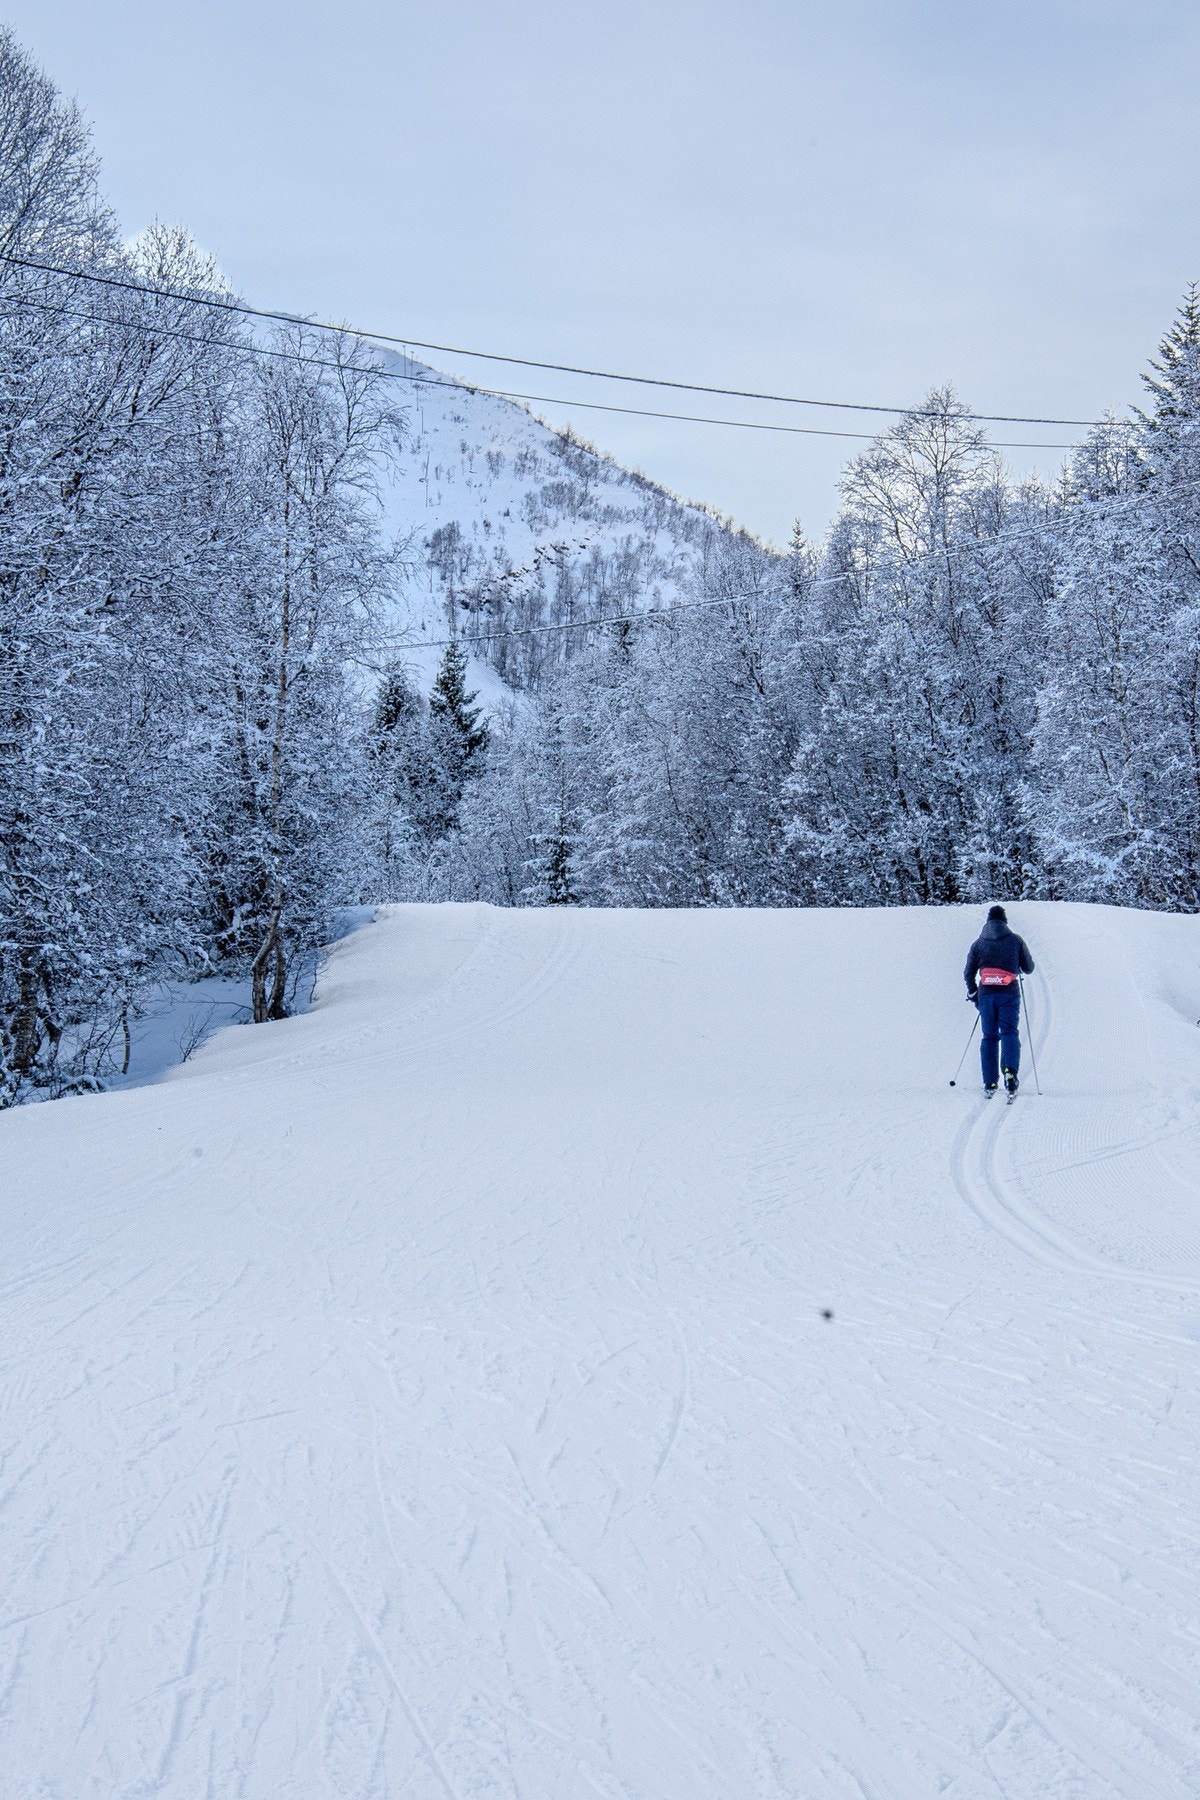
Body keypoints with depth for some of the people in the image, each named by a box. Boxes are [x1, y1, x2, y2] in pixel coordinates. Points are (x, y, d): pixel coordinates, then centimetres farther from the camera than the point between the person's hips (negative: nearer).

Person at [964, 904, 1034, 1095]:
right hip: (1009, 993, -2)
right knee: (1010, 1033, -4)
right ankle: (1010, 1070, -31)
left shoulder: (978, 943, 7)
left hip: (986, 994, 2)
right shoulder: (1015, 940, 3)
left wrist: (972, 993, 24)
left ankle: (990, 1082, 5)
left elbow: (968, 972, 10)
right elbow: (1029, 968, 9)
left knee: (989, 1036, 9)